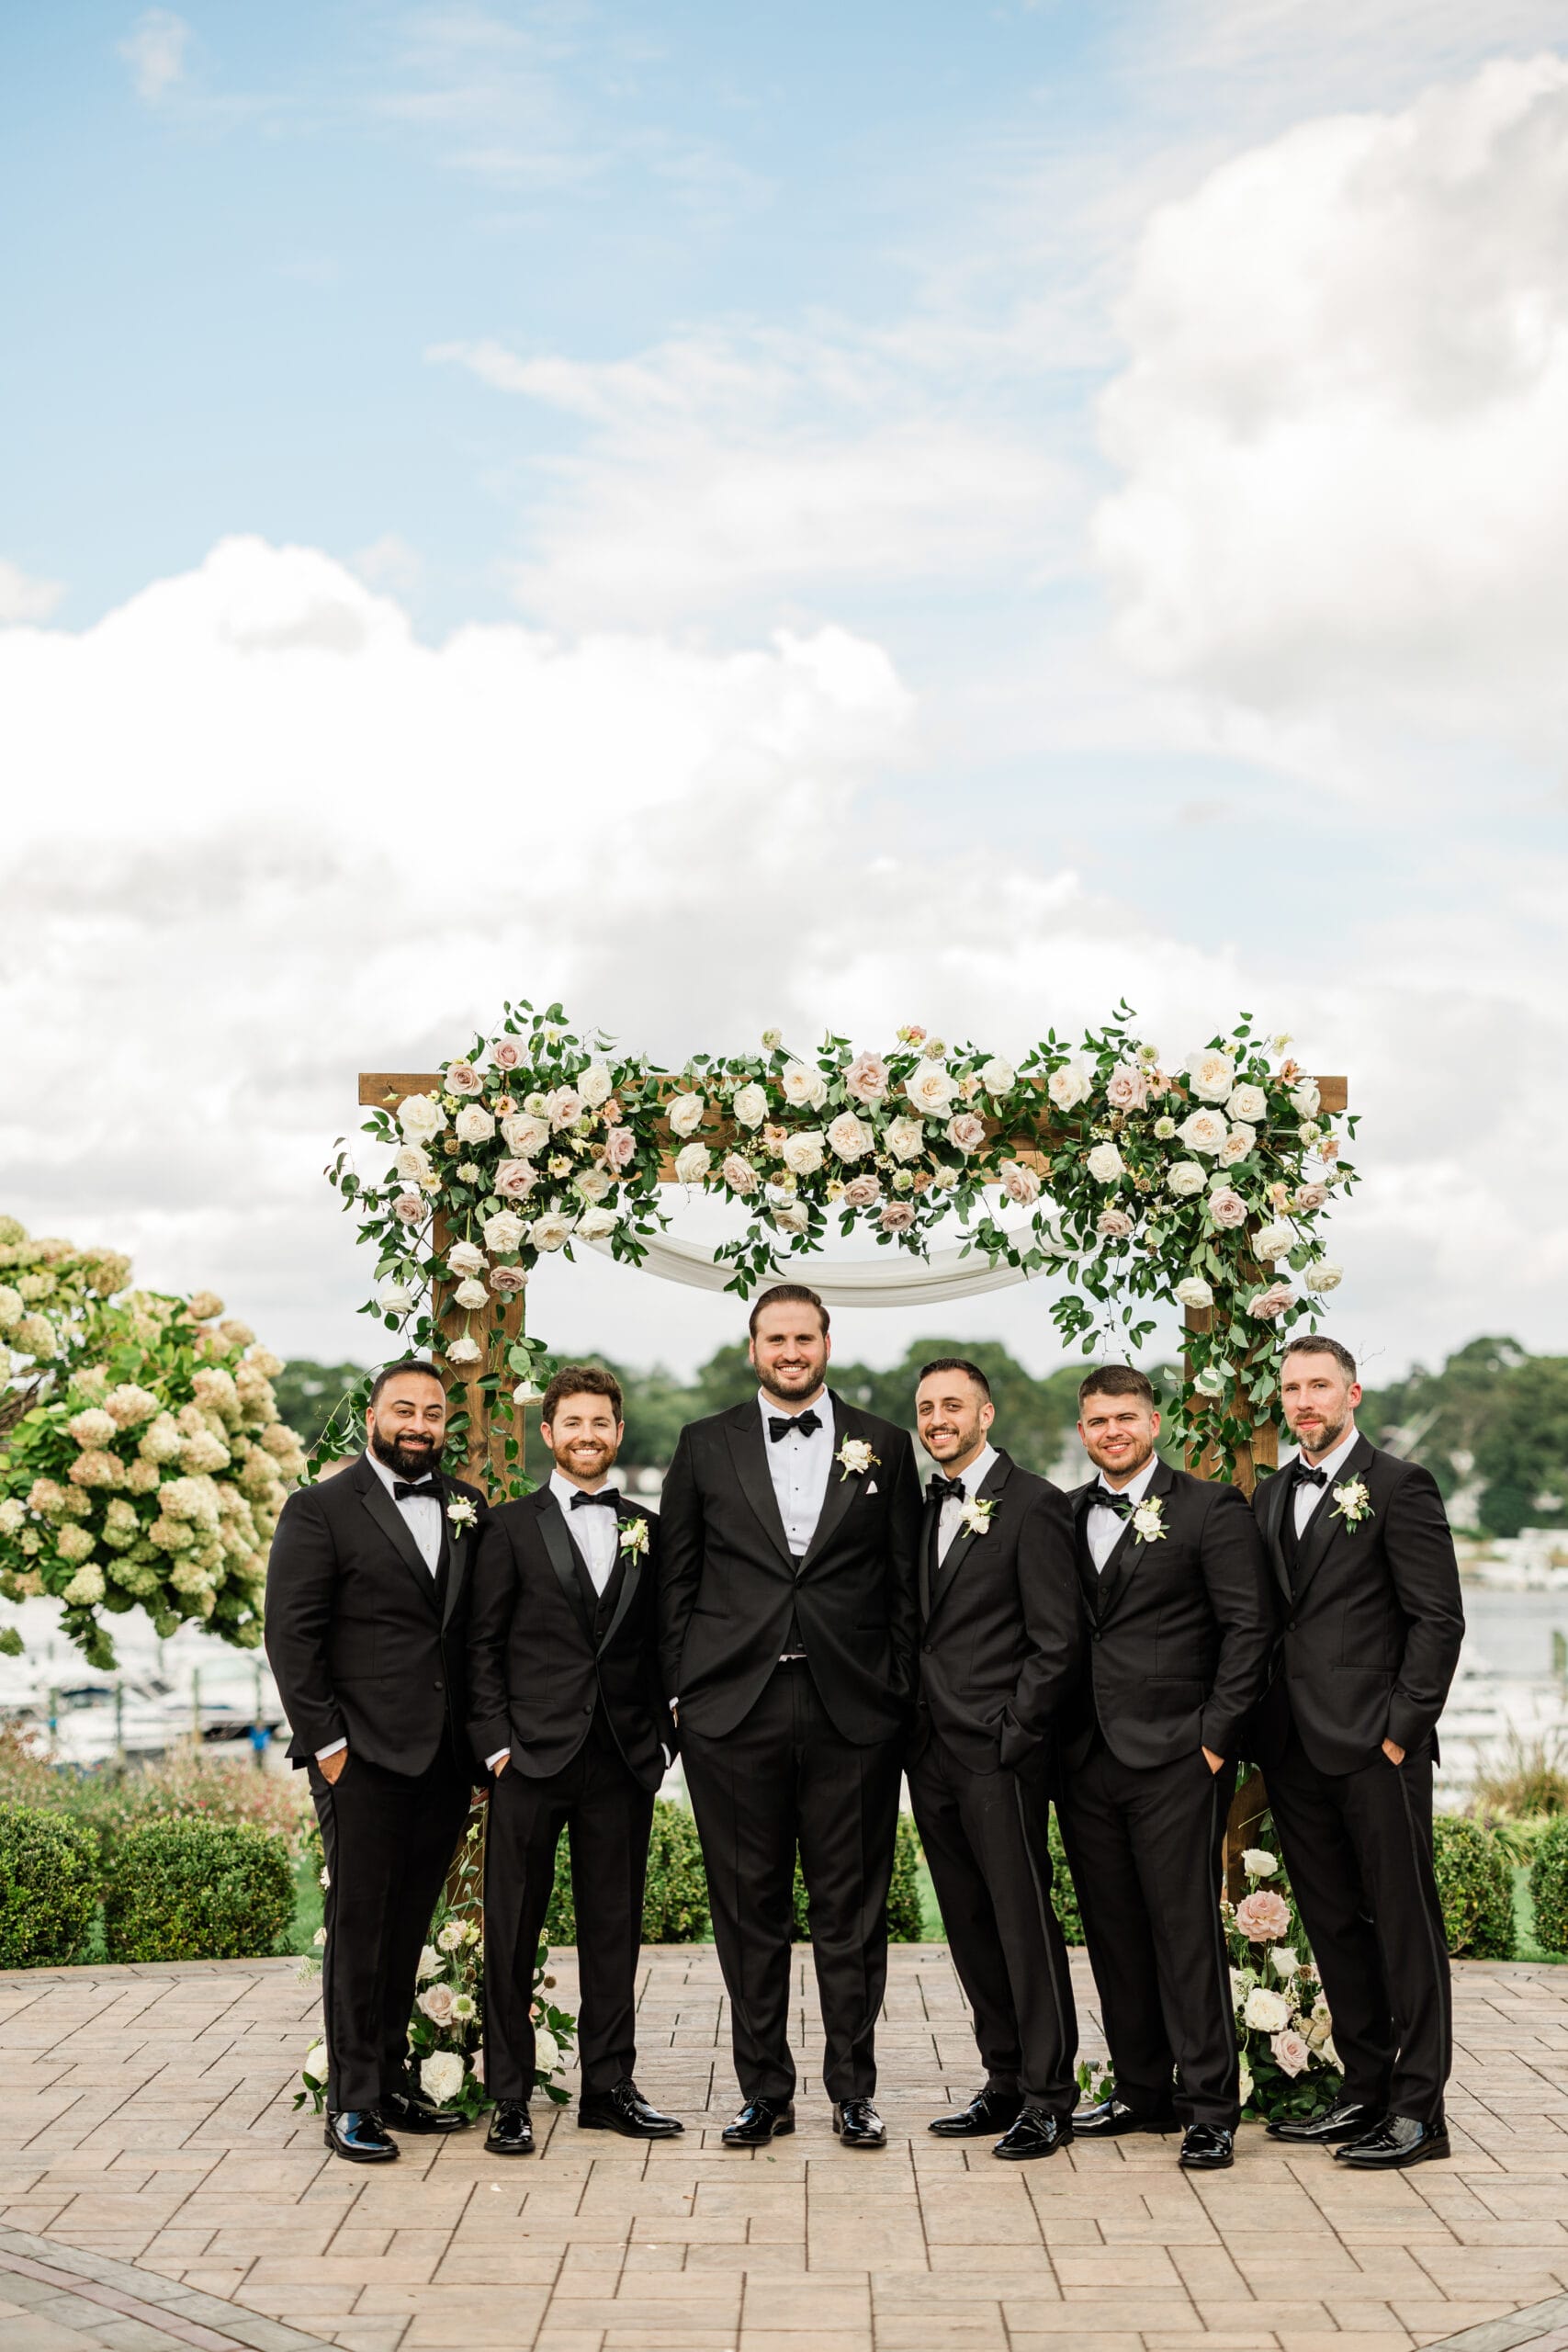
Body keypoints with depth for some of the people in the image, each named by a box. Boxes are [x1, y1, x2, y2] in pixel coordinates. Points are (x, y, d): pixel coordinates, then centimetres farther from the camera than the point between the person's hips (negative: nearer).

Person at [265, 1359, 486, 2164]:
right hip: (363, 1757, -5)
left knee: (408, 1924, 12)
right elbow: (292, 1635, -6)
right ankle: (351, 2104, 6)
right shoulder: (320, 1511, -2)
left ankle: (392, 2080, 22)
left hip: (443, 1758, 5)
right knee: (358, 1924, -1)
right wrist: (325, 1742, -10)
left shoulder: (467, 1508, 12)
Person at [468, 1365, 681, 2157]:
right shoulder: (511, 1526, 3)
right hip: (530, 1759, -3)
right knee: (511, 1932, 1)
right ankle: (509, 2099, 9)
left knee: (614, 1929, 8)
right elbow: (482, 1645, 0)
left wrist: (661, 1736, 4)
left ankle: (609, 2087, 18)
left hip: (622, 1762, 3)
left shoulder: (646, 1529, 12)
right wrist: (495, 1742, -7)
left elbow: (657, 1644, 13)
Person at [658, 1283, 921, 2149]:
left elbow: (906, 1582, 7)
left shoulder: (883, 1446, 8)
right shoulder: (706, 1445, 8)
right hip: (734, 1709, 0)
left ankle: (853, 2091, 15)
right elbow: (677, 1577, 9)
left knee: (851, 1907, 4)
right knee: (748, 1906, 6)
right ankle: (764, 2090, 17)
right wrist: (682, 1686, 2)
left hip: (852, 1711, 0)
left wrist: (899, 1691, 1)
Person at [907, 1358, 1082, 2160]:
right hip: (932, 1755, 7)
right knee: (970, 1928, 11)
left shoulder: (1033, 1504, -6)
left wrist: (1012, 1734, -13)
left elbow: (1058, 1641, -10)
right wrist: (913, 1730, 8)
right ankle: (1005, 2083, 21)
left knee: (1024, 1921, -4)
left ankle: (1048, 2100, 4)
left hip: (999, 1756, -7)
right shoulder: (921, 1510, 16)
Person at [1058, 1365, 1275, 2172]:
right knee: (1113, 1931, 10)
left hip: (1175, 1758, -5)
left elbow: (1248, 1627, -5)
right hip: (1086, 1761, 5)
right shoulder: (1064, 1517, 14)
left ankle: (1209, 2109, 2)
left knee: (1186, 1928, -5)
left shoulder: (1211, 1509, -1)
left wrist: (1215, 1734, -10)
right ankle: (1142, 2091, 21)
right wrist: (1051, 1733, 8)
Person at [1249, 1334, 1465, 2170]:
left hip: (1375, 1746, -7)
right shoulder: (1269, 1497, 15)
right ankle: (1365, 2092, 21)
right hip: (1295, 1749, 7)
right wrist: (1257, 1730, 8)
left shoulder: (1398, 1486, -4)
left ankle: (1419, 2109, 6)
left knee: (1405, 1923, 0)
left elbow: (1438, 1620, -8)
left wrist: (1401, 1730, -12)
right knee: (1333, 1925, 12)